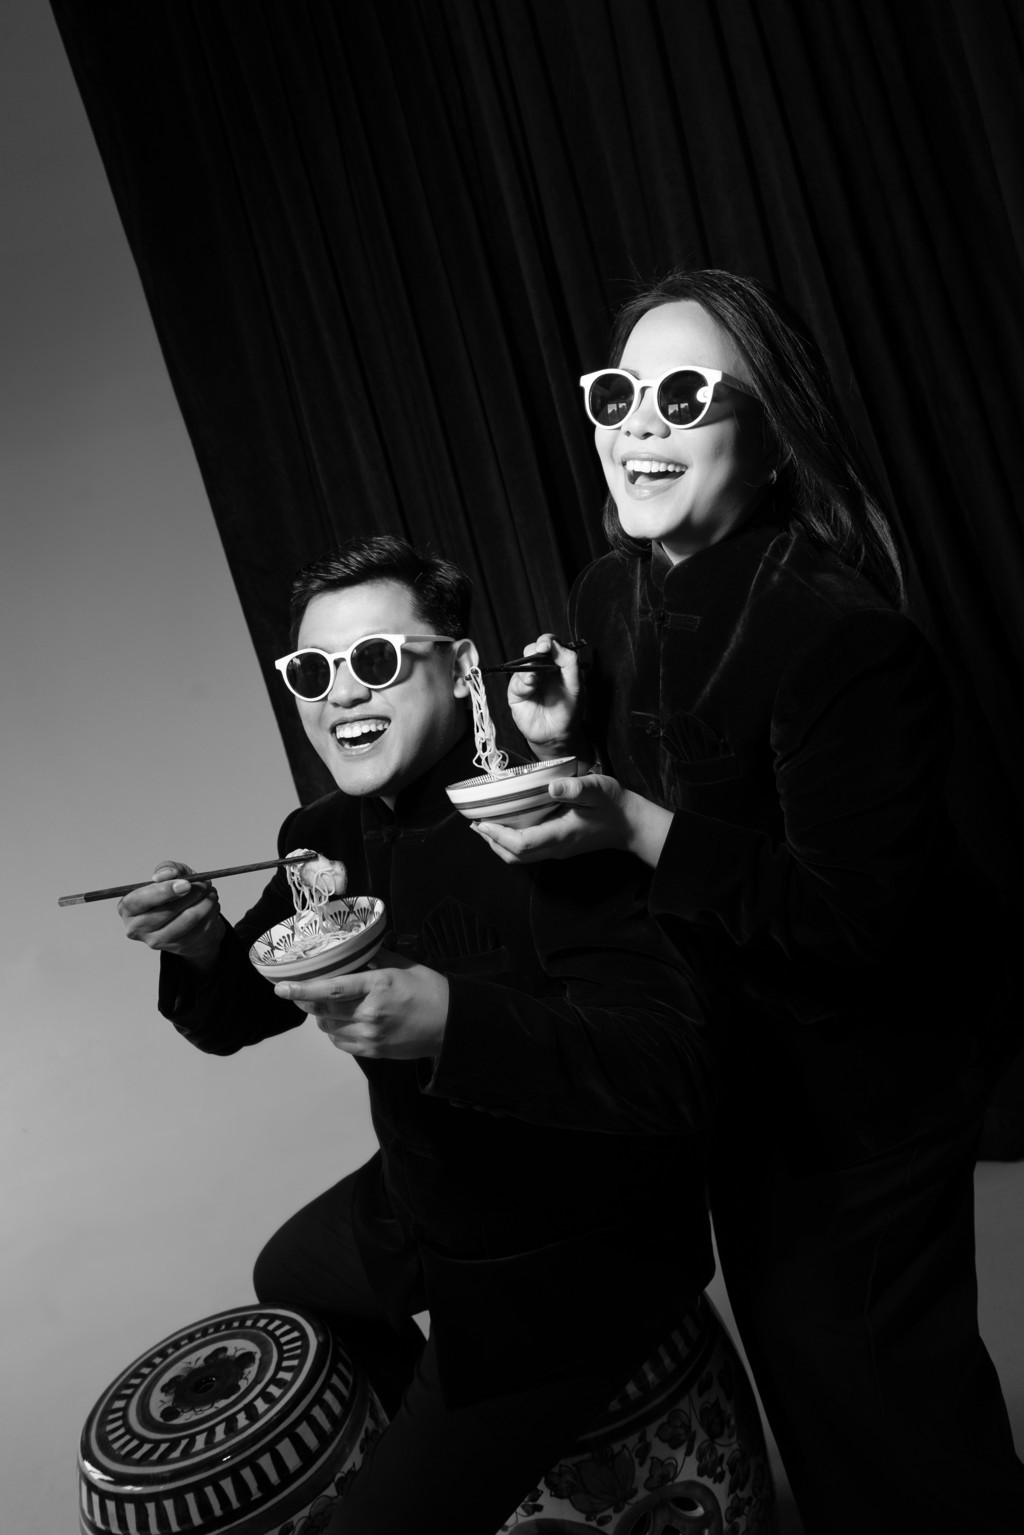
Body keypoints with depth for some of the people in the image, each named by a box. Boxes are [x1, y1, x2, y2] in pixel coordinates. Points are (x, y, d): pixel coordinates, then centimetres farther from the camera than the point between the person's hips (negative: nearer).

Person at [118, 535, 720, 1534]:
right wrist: (203, 947, -17)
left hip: (567, 1263, -8)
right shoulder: (326, 835, -4)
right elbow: (230, 1019, 6)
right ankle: (429, 1434, 58)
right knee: (289, 1273, 33)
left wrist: (451, 1019, -46)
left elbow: (674, 1072, -34)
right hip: (424, 1208, 9)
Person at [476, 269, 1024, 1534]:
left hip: (861, 1082, -7)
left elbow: (850, 924, -27)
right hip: (729, 1061, 7)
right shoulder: (608, 594, -5)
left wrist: (636, 826, -32)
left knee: (876, 1384, 14)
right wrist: (559, 751, -14)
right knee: (787, 1348, 26)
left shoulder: (845, 637, -28)